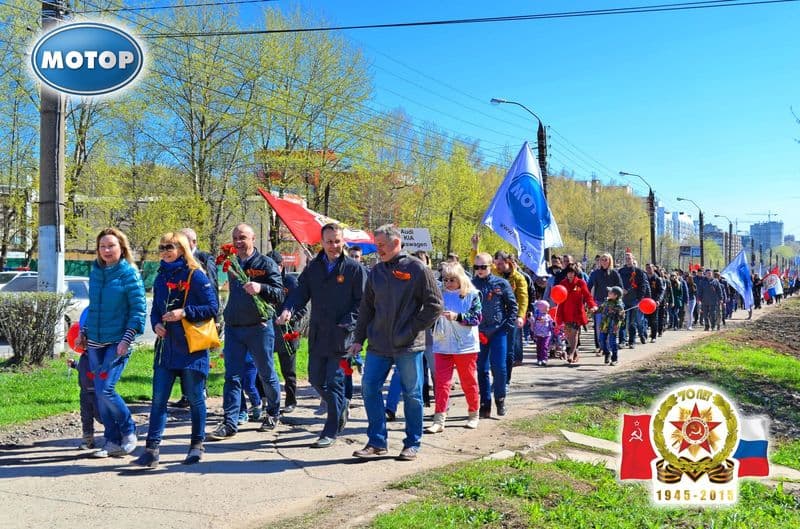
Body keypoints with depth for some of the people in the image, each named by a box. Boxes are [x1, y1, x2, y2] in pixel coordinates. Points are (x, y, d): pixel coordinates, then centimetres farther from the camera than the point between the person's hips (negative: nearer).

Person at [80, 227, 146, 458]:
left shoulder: (129, 274, -8)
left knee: (105, 390, -14)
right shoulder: (95, 272, 10)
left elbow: (139, 310, -10)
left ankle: (129, 431, 8)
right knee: (100, 394, 6)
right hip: (95, 343, 6)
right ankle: (112, 442, 17)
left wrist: (126, 340, -16)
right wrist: (83, 332, 16)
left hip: (117, 343, -6)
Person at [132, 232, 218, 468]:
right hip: (166, 346, 5)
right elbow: (155, 308, 18)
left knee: (195, 398, 6)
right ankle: (152, 448, 3)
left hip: (192, 347, -5)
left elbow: (212, 307, -9)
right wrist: (156, 324, -2)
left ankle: (197, 445, 21)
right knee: (158, 398, 1)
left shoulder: (195, 275, -7)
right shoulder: (161, 277, 11)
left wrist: (184, 312, -19)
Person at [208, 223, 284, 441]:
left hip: (259, 327, -4)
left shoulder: (266, 264, -5)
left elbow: (279, 295, -12)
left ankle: (273, 414, 29)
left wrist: (261, 288, -29)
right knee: (232, 376, -1)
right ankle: (230, 423, -1)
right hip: (233, 328, 4)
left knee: (267, 374, 9)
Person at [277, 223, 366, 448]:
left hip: (341, 336, -5)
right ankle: (341, 407, 38)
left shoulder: (354, 268, -4)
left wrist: (346, 324, -15)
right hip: (317, 334, 5)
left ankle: (331, 431, 8)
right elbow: (301, 292, 2)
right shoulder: (313, 267, 9)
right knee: (316, 379, 13)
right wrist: (288, 310, -18)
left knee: (334, 381, -3)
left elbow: (362, 302, -4)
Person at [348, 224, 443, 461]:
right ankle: (377, 441, 13)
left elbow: (434, 305, -5)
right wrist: (359, 339, 9)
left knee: (412, 394, 5)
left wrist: (414, 329, -9)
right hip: (378, 345, 5)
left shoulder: (417, 269, -6)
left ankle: (412, 444, 18)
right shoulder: (376, 271, 9)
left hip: (408, 346, -5)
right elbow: (366, 307, 14)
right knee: (369, 388, 2)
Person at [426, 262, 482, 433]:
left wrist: (457, 316, -20)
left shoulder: (472, 295, -2)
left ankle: (473, 415, 28)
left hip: (466, 346, -2)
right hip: (442, 346, 2)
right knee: (441, 382, -2)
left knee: (469, 381, 11)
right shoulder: (440, 295, 5)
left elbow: (476, 317, -8)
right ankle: (439, 420, -1)